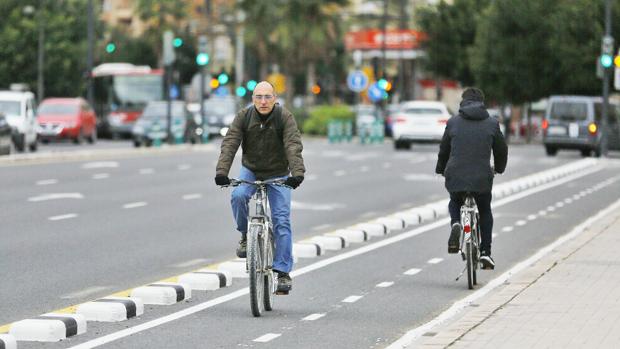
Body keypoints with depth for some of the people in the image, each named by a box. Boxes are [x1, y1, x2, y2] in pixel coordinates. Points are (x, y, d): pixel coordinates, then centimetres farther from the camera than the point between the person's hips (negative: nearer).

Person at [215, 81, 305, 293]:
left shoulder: (285, 118, -16)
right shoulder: (243, 117, -11)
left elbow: (293, 146, -27)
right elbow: (229, 144, -20)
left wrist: (297, 173, -43)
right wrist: (222, 171, -35)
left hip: (278, 175, -1)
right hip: (250, 171, 1)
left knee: (282, 220, -10)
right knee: (238, 196, -29)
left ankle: (283, 272, -6)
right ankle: (245, 235, -3)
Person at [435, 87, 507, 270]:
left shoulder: (453, 122, 4)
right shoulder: (492, 123, 4)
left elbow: (443, 150, 12)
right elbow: (502, 150, 15)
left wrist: (440, 170, 32)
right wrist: (498, 169, 36)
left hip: (455, 177, 0)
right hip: (482, 178, 0)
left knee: (454, 203, 31)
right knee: (485, 212, 24)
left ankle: (455, 224, -1)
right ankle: (485, 252, 15)